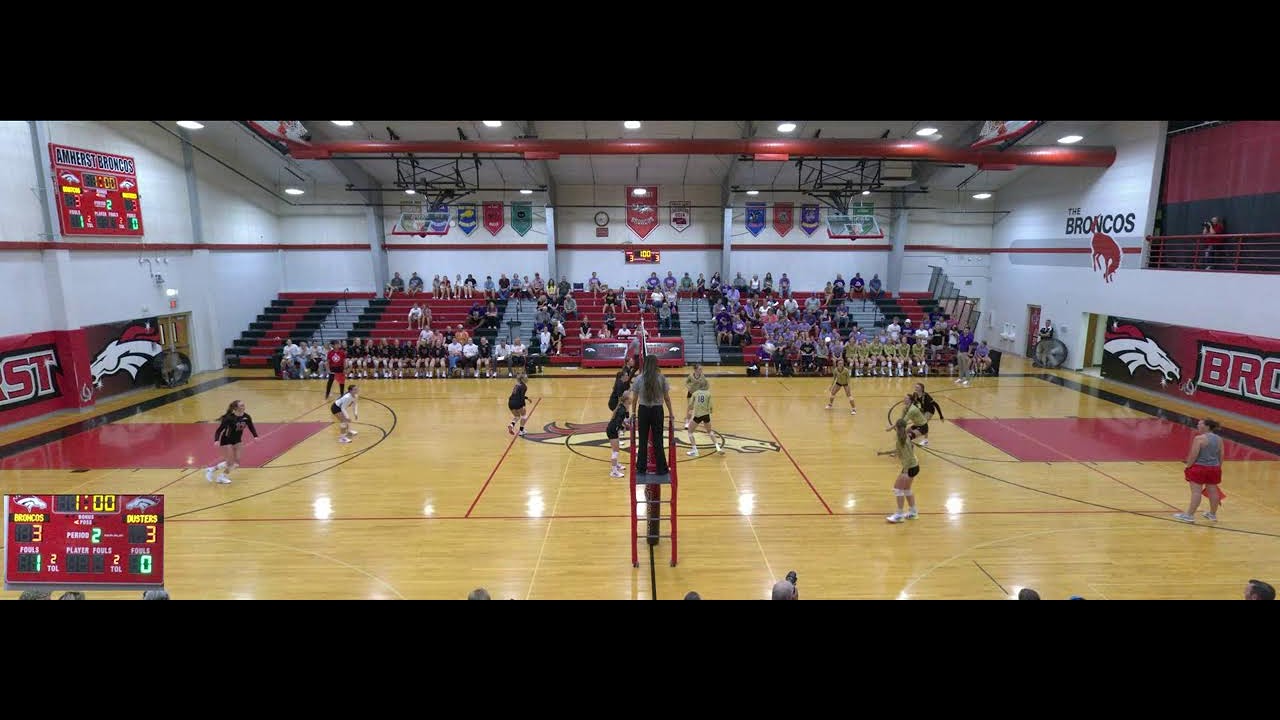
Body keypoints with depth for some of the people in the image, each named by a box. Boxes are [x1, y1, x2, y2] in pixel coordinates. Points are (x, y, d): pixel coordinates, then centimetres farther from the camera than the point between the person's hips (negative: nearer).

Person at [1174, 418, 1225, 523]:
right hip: (1214, 468, 7)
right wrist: (1218, 468, 22)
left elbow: (1193, 455, -17)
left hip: (1199, 468, -7)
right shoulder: (1219, 439, 7)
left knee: (1196, 492, -8)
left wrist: (1188, 467, -7)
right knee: (1213, 491, 14)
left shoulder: (1199, 438, -15)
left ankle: (1189, 515, -7)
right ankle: (1213, 514, 26)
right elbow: (1221, 456, 12)